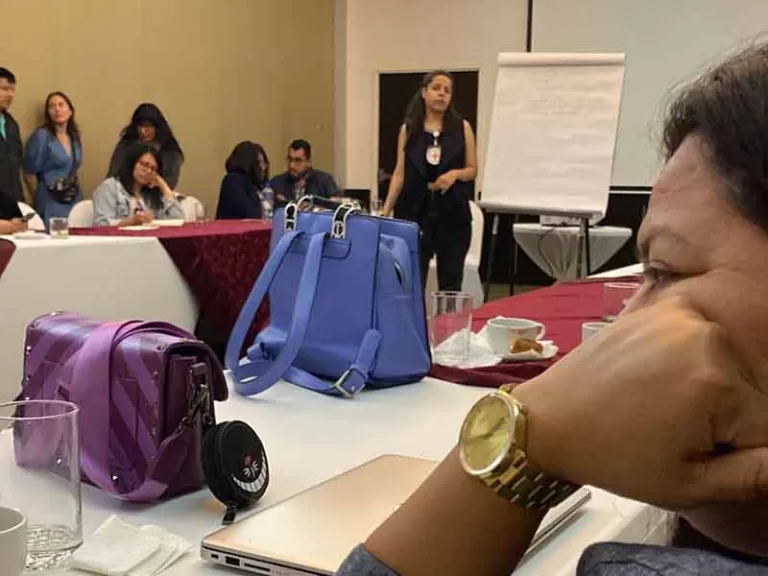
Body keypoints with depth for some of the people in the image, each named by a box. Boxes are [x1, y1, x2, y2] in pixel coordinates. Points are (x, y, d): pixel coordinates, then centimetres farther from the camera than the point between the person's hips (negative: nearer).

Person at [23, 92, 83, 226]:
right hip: (51, 203, -6)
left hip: (75, 201, 6)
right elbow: (29, 173, -6)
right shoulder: (41, 136, -8)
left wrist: (73, 192, 16)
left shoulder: (75, 137, 11)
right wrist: (41, 198, 2)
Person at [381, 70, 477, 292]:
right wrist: (386, 209, -4)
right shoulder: (408, 129, 5)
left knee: (450, 284, 5)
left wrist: (455, 174, -15)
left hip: (453, 213, 0)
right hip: (415, 211, 0)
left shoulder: (462, 128, 4)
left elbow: (473, 169, 7)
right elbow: (400, 173, 4)